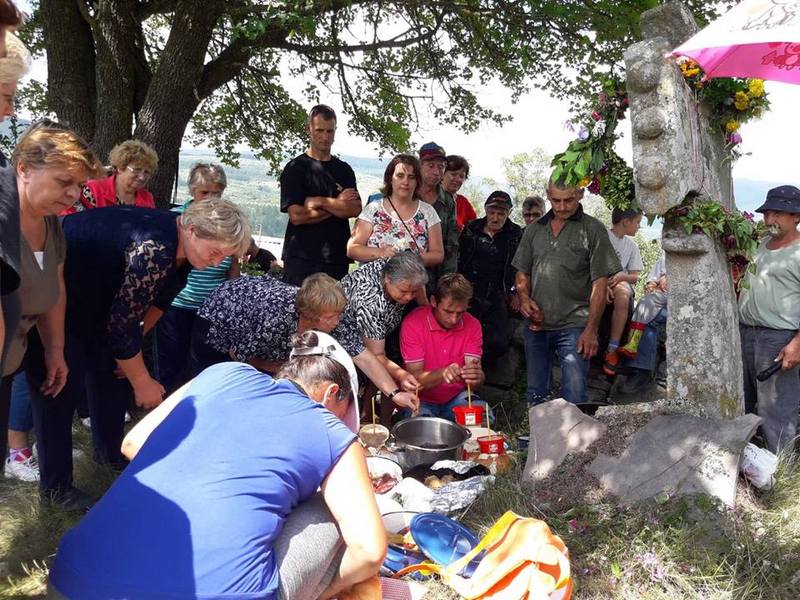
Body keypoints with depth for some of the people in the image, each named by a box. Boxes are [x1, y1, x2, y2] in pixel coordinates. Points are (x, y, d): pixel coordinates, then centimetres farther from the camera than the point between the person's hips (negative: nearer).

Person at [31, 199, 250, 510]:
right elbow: (123, 324, -31)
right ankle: (55, 485, 10)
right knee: (63, 385, -5)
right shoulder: (154, 250, -37)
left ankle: (110, 452, 31)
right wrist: (143, 383, -20)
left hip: (93, 294, 9)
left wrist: (133, 347, -2)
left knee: (115, 371, 12)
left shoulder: (180, 247, -9)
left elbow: (159, 297, 5)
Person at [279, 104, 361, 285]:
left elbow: (355, 209, 0)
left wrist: (321, 202, -10)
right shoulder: (295, 168, 2)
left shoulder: (344, 170, 14)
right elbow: (297, 216, -11)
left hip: (338, 258, 4)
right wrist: (338, 204, -3)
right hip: (302, 258, -3)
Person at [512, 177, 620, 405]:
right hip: (536, 325, 4)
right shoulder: (534, 229, 12)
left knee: (574, 398, -5)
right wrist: (524, 298, -4)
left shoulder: (593, 229, -1)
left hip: (574, 326, -4)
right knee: (535, 395, 13)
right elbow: (522, 272, 18)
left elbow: (599, 283, -5)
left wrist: (591, 329, -11)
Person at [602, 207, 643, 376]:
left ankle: (612, 350, -31)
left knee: (623, 294, -35)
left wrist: (621, 276, -12)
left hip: (620, 281, 3)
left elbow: (634, 277, 12)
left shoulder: (632, 246, 16)